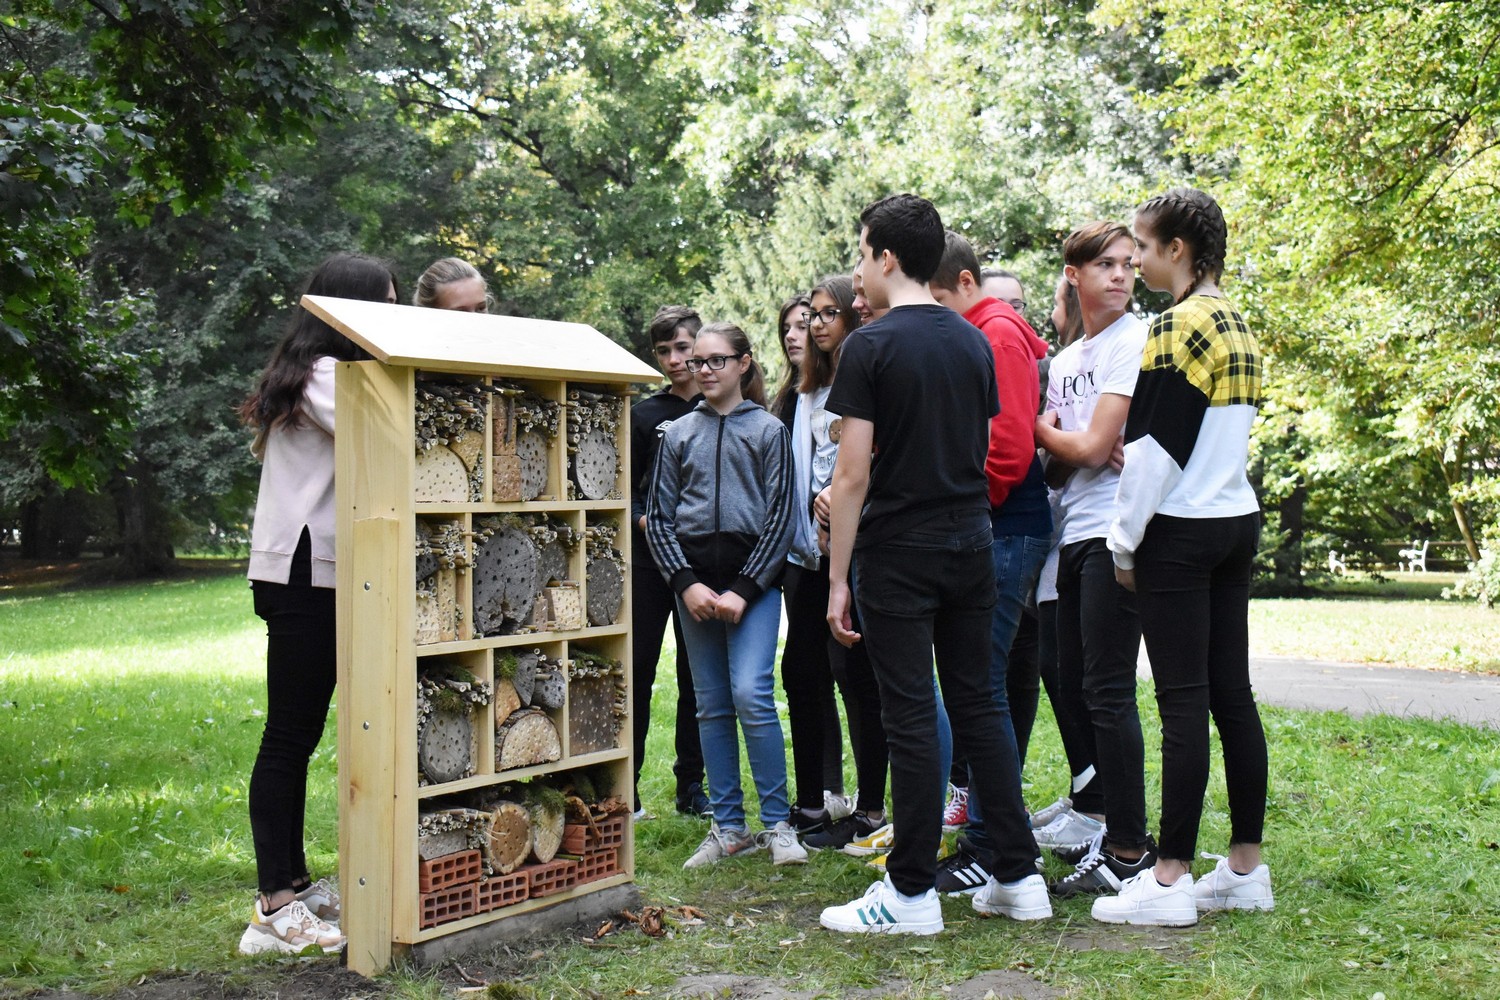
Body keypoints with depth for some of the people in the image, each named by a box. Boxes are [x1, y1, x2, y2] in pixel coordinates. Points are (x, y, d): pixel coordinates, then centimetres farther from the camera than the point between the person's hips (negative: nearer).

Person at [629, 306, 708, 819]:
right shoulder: (645, 415, 8)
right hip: (648, 562, 0)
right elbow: (626, 491, 8)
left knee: (698, 677, 6)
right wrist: (646, 522, -10)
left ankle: (691, 786, 17)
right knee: (636, 670, -1)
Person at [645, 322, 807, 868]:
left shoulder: (768, 430, 2)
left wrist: (743, 589, -10)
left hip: (753, 577, -3)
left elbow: (780, 515, -2)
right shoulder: (678, 434, 10)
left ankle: (777, 823, -1)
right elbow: (658, 516, 8)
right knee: (711, 706, 6)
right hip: (694, 580, 3)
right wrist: (686, 582, -5)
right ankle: (728, 826, 15)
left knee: (751, 695, -14)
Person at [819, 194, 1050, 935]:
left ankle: (912, 894, 7)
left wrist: (837, 578, -10)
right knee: (978, 706, 12)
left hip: (898, 551, -6)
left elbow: (854, 472, -13)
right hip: (971, 542, 6)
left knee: (910, 718, -2)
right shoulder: (974, 342, 10)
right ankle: (1017, 875, 17)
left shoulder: (870, 346, -10)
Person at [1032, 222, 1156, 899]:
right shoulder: (1064, 359, 18)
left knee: (1108, 690, -8)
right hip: (1074, 535, 9)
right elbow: (1059, 464, 11)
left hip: (1114, 534, -9)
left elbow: (1090, 448, -14)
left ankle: (1129, 850, 0)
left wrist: (1037, 429, 3)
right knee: (1072, 682, 15)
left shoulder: (1134, 342, -7)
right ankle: (1089, 816, 30)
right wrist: (1079, 449, -11)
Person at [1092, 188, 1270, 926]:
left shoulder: (1178, 325, -13)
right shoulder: (1238, 327, 14)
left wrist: (1125, 540, -7)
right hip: (1237, 522, 9)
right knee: (1232, 694, 11)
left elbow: (1154, 445, -15)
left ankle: (1171, 879, 2)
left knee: (1183, 701, -5)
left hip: (1179, 532, -8)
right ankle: (1246, 867, 19)